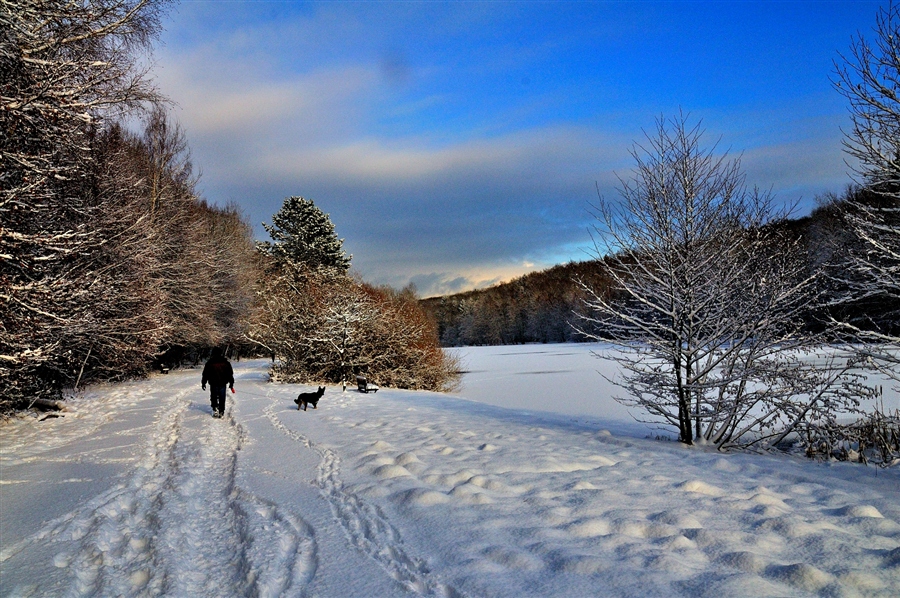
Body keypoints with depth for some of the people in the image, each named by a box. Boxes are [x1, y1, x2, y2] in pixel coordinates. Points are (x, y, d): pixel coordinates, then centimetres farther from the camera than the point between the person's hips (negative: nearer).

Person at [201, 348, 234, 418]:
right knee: (222, 398, 8)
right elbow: (230, 373, 8)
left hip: (213, 384, -1)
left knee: (214, 397, 12)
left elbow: (205, 374, 1)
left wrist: (203, 383, 10)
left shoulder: (210, 363, -3)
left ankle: (215, 409, -4)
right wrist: (231, 383, 16)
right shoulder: (225, 362, 3)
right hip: (223, 383, 2)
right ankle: (221, 412, 7)